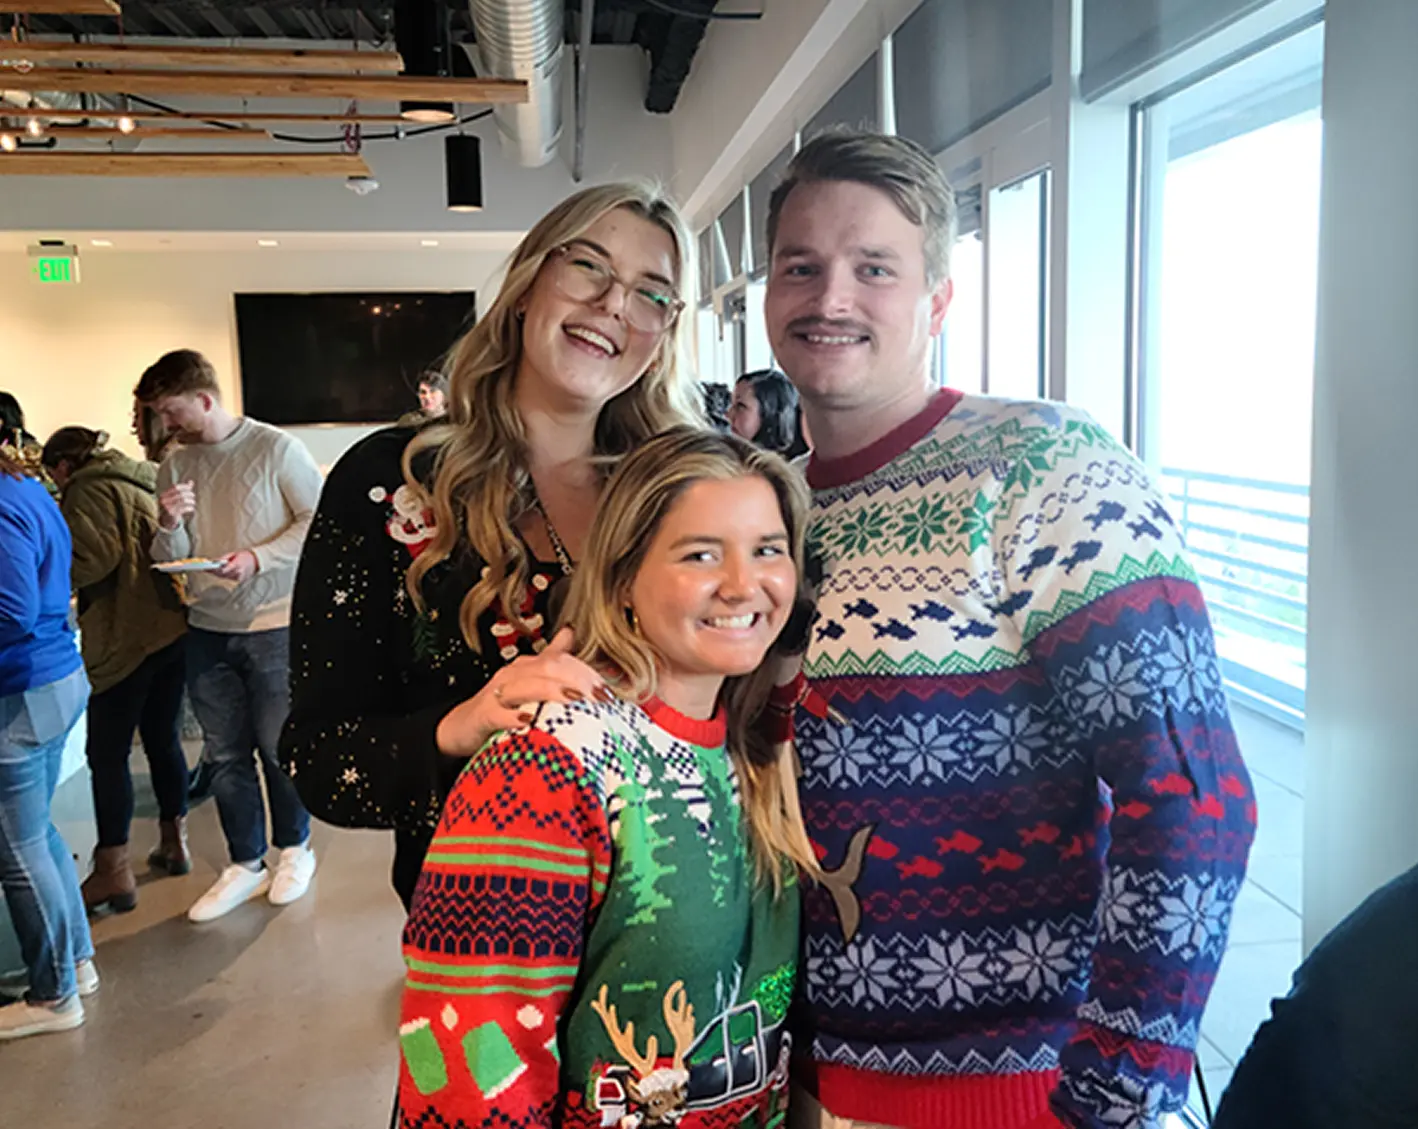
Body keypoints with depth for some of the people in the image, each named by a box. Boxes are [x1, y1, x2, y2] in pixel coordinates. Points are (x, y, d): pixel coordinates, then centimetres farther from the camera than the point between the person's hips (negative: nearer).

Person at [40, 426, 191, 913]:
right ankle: (174, 842, 25)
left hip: (126, 638, -8)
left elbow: (95, 557, -16)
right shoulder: (144, 481, 19)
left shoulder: (88, 489, -5)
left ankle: (113, 870, 2)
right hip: (172, 627, 8)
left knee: (107, 754, -1)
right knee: (163, 738, 17)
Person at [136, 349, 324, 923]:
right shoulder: (175, 466, 7)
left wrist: (257, 558, -19)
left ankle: (295, 848, 27)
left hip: (273, 624, -5)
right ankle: (245, 864, 26)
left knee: (279, 747, 6)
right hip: (207, 629, 5)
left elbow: (318, 521, -9)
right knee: (225, 755, 11)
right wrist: (169, 525, -12)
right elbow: (169, 560, 10)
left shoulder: (276, 449, -8)